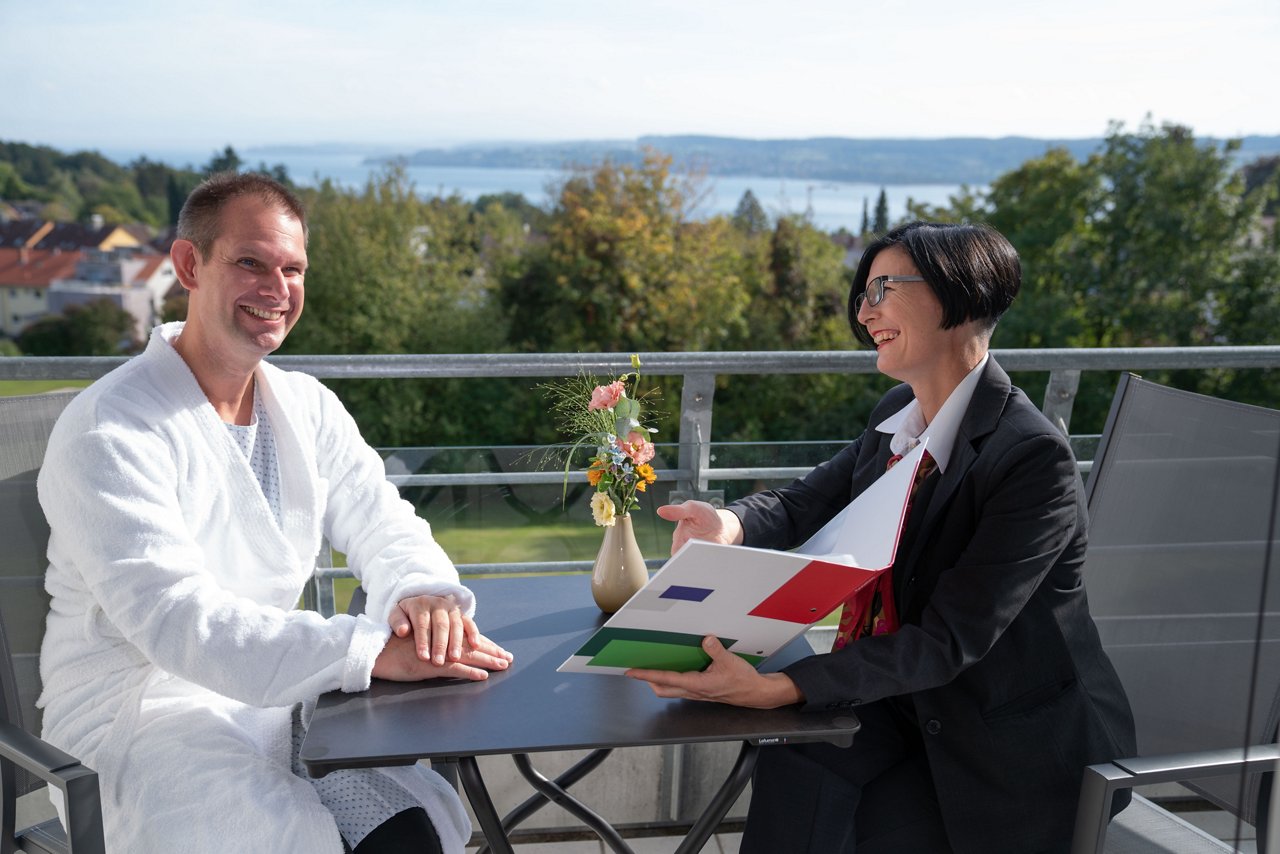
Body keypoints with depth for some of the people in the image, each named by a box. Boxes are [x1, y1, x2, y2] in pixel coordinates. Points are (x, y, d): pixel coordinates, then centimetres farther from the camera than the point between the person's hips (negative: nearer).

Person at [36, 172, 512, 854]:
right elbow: (173, 619, -26)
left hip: (275, 692, 6)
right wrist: (369, 649, -36)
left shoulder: (307, 406, 7)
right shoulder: (106, 433, -16)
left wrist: (422, 594, -21)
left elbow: (385, 528, 5)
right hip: (139, 706, -5)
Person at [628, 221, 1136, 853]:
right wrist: (729, 525, -23)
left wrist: (776, 688, -36)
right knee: (798, 764, -17)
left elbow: (949, 640, -28)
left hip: (1021, 740, -6)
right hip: (917, 701, 6)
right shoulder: (897, 416, 0)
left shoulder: (1035, 458, -25)